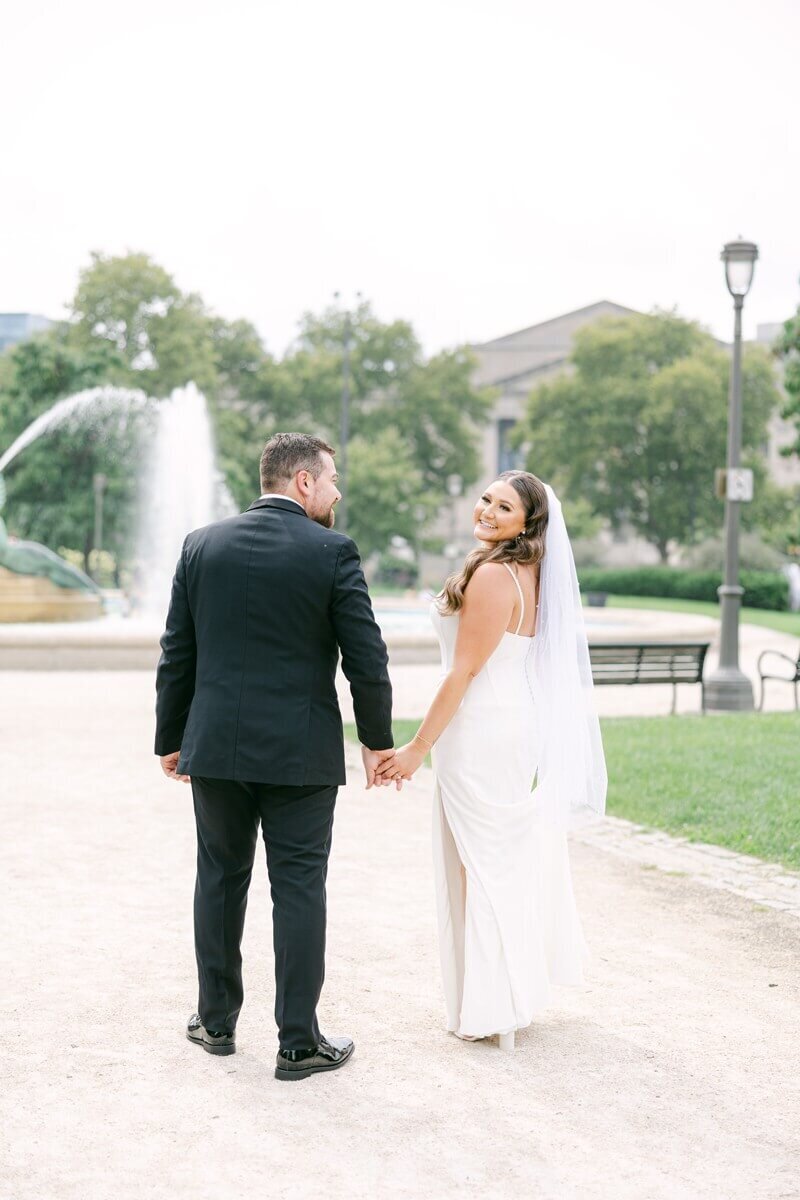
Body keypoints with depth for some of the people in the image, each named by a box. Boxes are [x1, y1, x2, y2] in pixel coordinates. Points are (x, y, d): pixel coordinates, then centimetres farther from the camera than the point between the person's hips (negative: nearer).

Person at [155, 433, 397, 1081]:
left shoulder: (202, 544, 3)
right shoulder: (332, 551, -8)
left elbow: (177, 654, 6)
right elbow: (366, 656, -8)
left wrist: (171, 738, 15)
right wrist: (378, 740, 4)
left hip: (216, 747, 4)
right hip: (301, 753, -3)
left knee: (221, 878, 16)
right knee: (299, 889, 4)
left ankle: (217, 1021, 27)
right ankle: (299, 1041, 9)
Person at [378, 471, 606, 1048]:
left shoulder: (492, 576, -19)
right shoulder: (531, 573, 10)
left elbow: (463, 672, -20)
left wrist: (418, 747, -16)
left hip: (481, 733, -9)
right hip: (521, 723, 9)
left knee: (482, 860, 1)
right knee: (513, 856, 17)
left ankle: (489, 1008, 11)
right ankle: (517, 989, 30)